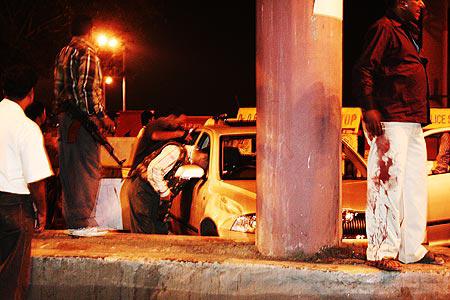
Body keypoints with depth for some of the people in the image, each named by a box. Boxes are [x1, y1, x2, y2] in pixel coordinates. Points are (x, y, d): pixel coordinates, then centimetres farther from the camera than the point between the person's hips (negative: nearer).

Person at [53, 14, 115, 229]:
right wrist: (102, 116, -14)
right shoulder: (87, 53, -9)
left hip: (65, 116, 9)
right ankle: (83, 221, -9)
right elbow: (87, 89, -18)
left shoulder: (62, 53, 17)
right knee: (88, 168, -7)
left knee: (69, 167, 11)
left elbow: (57, 88, 18)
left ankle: (71, 218, 16)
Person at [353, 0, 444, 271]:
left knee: (415, 185, 11)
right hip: (390, 121, -10)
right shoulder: (384, 29, -5)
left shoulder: (409, 34, 24)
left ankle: (412, 249, 19)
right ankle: (382, 251, -5)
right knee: (388, 183, -10)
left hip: (413, 123, 10)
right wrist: (369, 109, -24)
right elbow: (363, 69, -14)